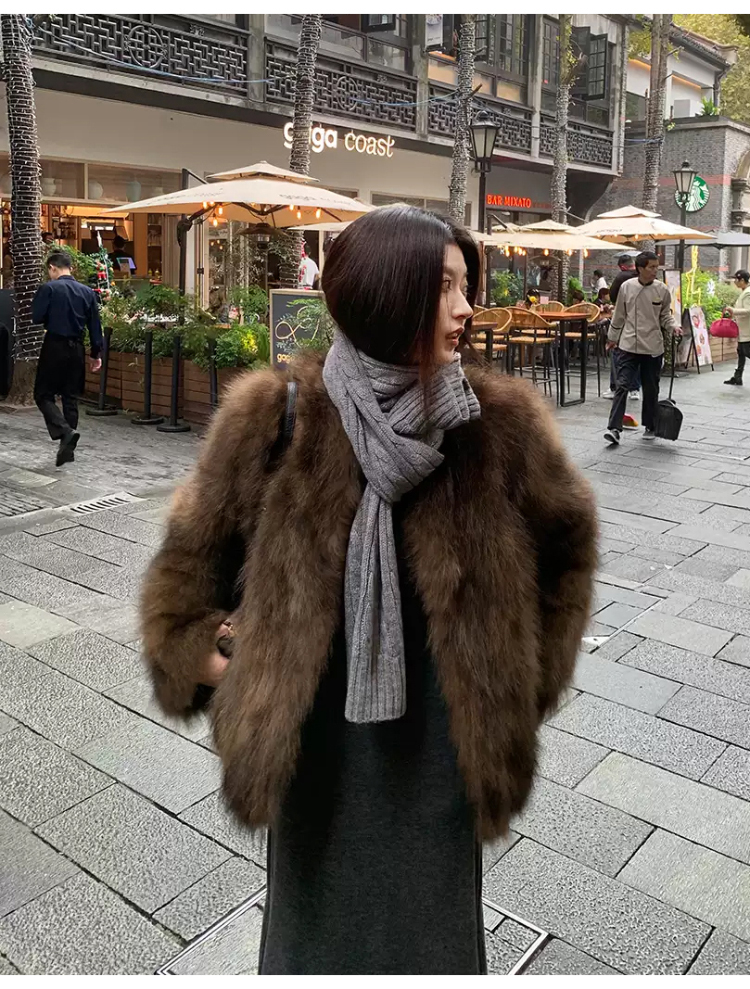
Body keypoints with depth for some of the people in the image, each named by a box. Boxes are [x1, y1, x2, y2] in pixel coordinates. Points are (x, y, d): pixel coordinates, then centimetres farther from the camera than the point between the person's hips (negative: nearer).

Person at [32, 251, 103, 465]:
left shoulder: (48, 288, -9)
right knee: (70, 398, 11)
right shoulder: (87, 292, 5)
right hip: (76, 349, 5)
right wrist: (96, 354, 13)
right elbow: (95, 326, 7)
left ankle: (65, 432, -18)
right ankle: (68, 449, 13)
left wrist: (51, 318, 11)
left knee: (44, 395, 5)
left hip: (54, 347, -5)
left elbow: (36, 317, -11)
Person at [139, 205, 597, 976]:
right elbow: (196, 546, 1)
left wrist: (526, 679, 7)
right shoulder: (275, 416, -12)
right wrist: (201, 664, 0)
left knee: (432, 922, 20)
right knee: (319, 917, 22)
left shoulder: (500, 422, -10)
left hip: (440, 732, 1)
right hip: (318, 730, 0)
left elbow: (566, 538, 6)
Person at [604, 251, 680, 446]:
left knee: (651, 390, 11)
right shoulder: (626, 287, -2)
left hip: (652, 347, 1)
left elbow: (665, 315, 10)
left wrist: (672, 327, -9)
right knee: (622, 386, -9)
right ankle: (614, 428, -10)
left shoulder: (662, 290, -2)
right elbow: (619, 315, 9)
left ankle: (650, 427, 26)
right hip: (628, 345, -1)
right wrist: (612, 338, 15)